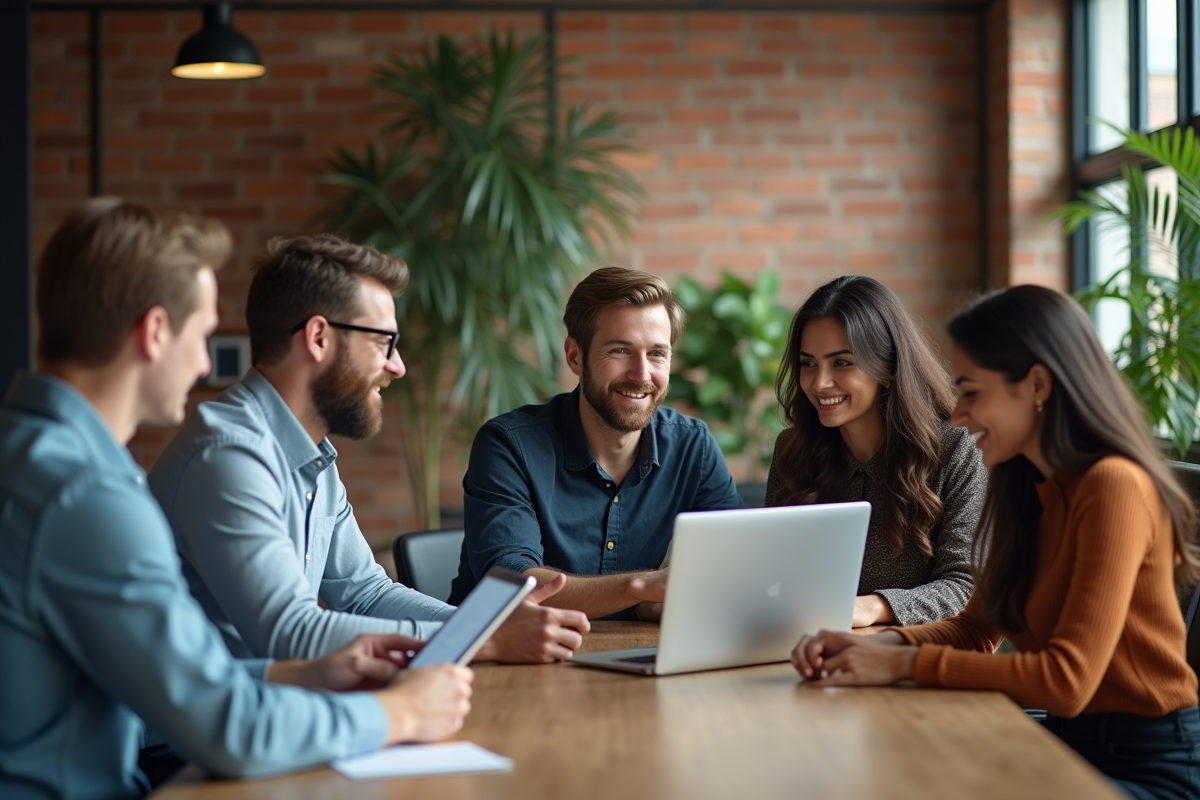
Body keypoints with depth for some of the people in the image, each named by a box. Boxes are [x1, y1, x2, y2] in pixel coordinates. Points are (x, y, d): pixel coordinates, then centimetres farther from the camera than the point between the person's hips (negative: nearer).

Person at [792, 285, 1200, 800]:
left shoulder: (1113, 486, -20)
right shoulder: (1027, 487, 7)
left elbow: (1067, 678, -24)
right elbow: (977, 628, 13)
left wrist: (905, 664, -19)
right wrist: (876, 646, -6)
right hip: (1071, 741, 7)